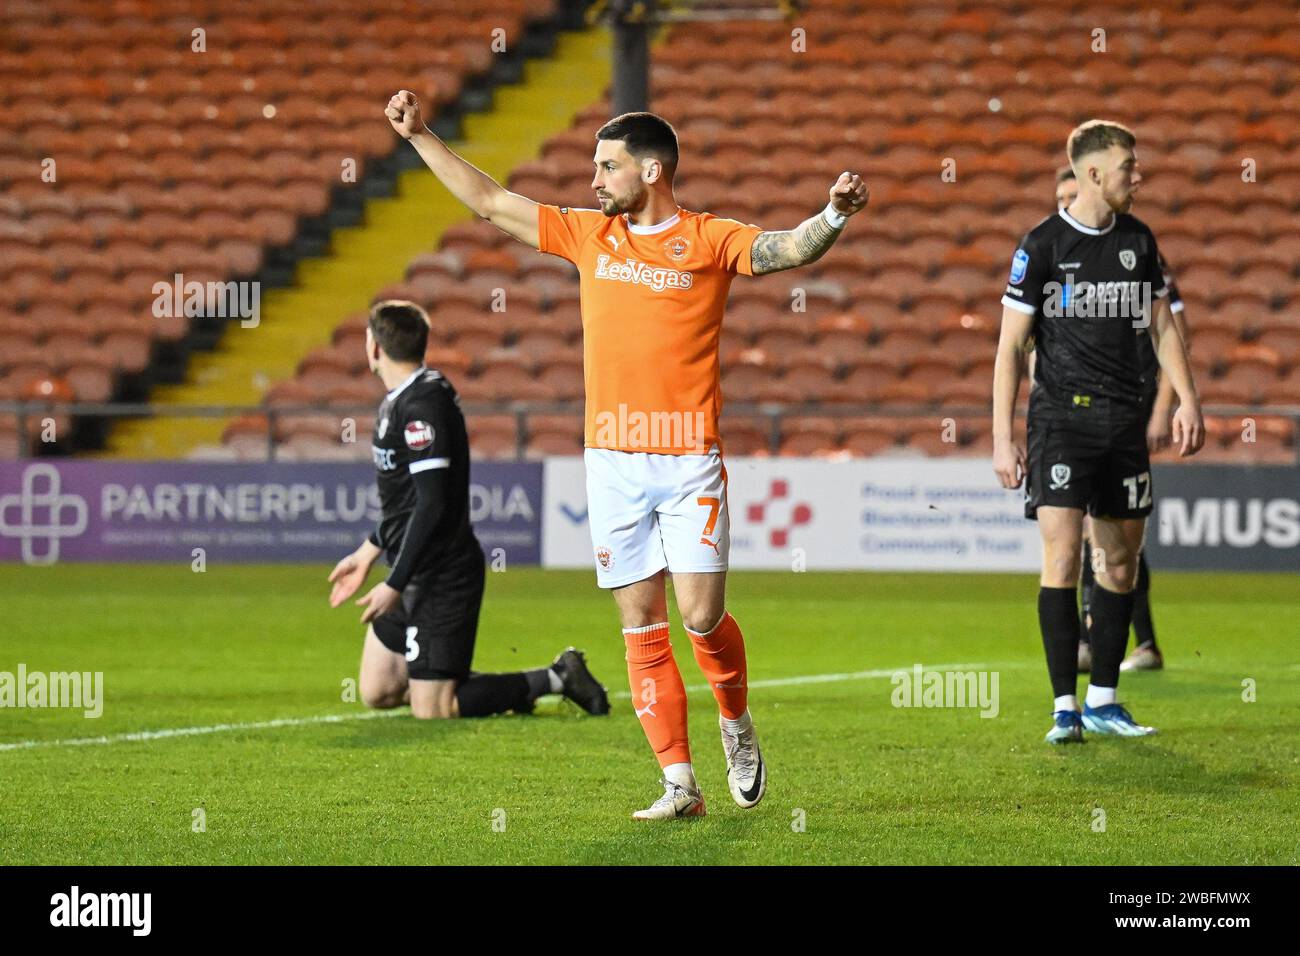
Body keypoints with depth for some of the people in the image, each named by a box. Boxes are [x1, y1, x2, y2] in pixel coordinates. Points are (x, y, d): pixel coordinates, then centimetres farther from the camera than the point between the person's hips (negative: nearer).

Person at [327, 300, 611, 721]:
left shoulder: (421, 406, -20)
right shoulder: (400, 401, 12)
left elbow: (433, 504, -24)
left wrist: (395, 584, -22)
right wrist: (367, 552, 29)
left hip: (442, 577, -10)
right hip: (417, 576, 10)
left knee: (431, 710, -10)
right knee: (376, 692, 10)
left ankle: (555, 679, 0)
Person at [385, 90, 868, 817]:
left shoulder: (709, 241, -1)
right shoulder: (589, 234, 12)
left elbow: (788, 249, -16)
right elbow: (489, 202, 19)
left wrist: (834, 216, -35)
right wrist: (420, 136, 20)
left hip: (689, 460, -4)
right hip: (611, 459, 4)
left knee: (702, 616, -9)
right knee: (643, 628, 1)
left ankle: (737, 724, 21)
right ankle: (680, 784, 3)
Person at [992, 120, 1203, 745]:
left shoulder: (1139, 241, 9)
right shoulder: (1042, 245, -6)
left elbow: (1162, 326, 18)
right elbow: (1011, 345, -4)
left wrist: (1187, 400, 7)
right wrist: (1002, 438, -8)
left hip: (1125, 418, 5)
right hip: (1060, 413, -5)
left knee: (1122, 557, 7)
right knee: (1062, 552, -13)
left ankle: (1102, 700, 16)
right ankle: (1065, 707, -11)